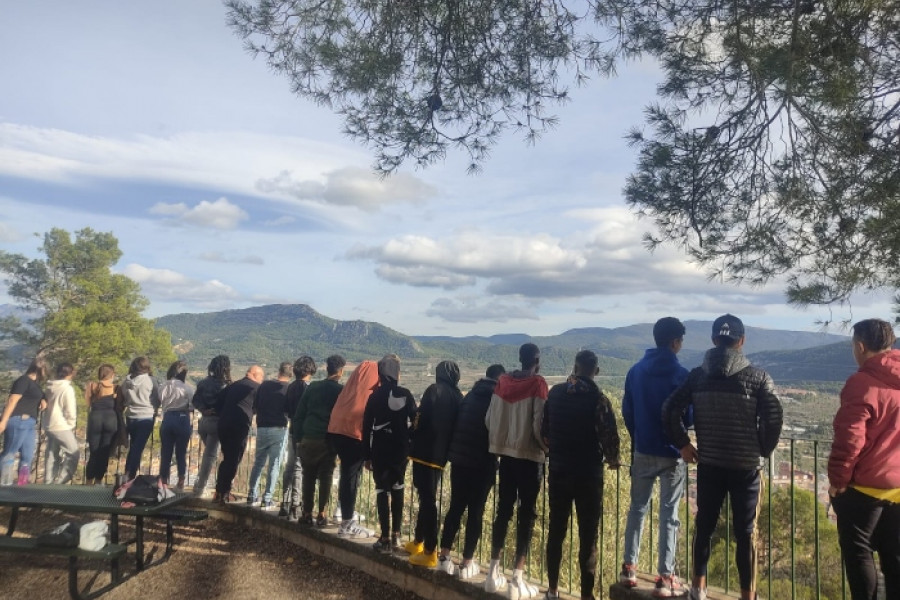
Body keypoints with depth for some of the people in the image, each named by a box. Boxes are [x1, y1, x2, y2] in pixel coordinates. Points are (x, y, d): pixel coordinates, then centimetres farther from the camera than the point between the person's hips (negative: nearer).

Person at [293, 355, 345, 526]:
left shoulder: (312, 387, 6)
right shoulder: (341, 390, -3)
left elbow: (299, 414, 6)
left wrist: (298, 438, 9)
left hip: (308, 439, 2)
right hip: (329, 440, -2)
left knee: (308, 477, 10)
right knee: (326, 477, 7)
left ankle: (307, 513, 13)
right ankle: (321, 514, 7)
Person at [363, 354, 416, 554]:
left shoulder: (374, 396, -3)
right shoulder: (406, 395, -2)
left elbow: (366, 427, -2)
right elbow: (415, 422, -3)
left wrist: (367, 455, 3)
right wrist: (411, 447, 5)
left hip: (379, 450, -1)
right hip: (400, 449, 2)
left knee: (382, 490, 2)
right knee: (397, 489, 15)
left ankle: (385, 538, 0)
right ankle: (395, 535, 16)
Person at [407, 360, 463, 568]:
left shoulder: (434, 390, -8)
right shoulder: (458, 397, 9)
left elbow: (422, 419, -14)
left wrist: (414, 441, 1)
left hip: (425, 452, -6)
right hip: (439, 454, 7)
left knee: (427, 499, -3)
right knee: (427, 497, 18)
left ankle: (429, 552, 0)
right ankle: (418, 542, 31)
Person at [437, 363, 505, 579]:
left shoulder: (470, 395, 9)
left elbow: (456, 424, 13)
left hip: (459, 459, 5)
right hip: (483, 463, -5)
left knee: (456, 507, 13)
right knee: (475, 512, 4)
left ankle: (444, 557, 16)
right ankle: (467, 564, 8)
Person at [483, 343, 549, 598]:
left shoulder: (503, 381, 3)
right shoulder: (537, 384, -12)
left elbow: (489, 419, 5)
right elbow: (538, 425, -16)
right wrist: (546, 448, 0)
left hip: (505, 453, 5)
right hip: (529, 456, -5)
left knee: (503, 510, 14)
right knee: (526, 514, 3)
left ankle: (493, 572, 21)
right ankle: (517, 579, 3)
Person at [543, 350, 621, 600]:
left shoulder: (555, 393, 1)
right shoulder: (598, 398, -12)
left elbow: (544, 430, 8)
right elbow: (609, 435, -14)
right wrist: (612, 459, 7)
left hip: (558, 470, 4)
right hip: (588, 473, -4)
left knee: (556, 531, 14)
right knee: (588, 535, 5)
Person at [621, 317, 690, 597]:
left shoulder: (635, 371, 2)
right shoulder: (680, 374, -13)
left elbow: (627, 411, 5)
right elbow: (689, 417, -10)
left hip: (642, 451, 4)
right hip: (672, 453, -4)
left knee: (637, 508, 15)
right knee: (668, 514, 4)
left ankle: (628, 568, 21)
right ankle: (665, 578, 9)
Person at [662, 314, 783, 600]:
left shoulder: (697, 375, 0)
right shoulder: (757, 377, -7)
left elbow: (670, 410, -6)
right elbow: (773, 419, -14)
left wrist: (683, 444, 4)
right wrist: (762, 451, 2)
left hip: (708, 464, 2)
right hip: (745, 466, -2)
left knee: (704, 525, 15)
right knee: (745, 532, 8)